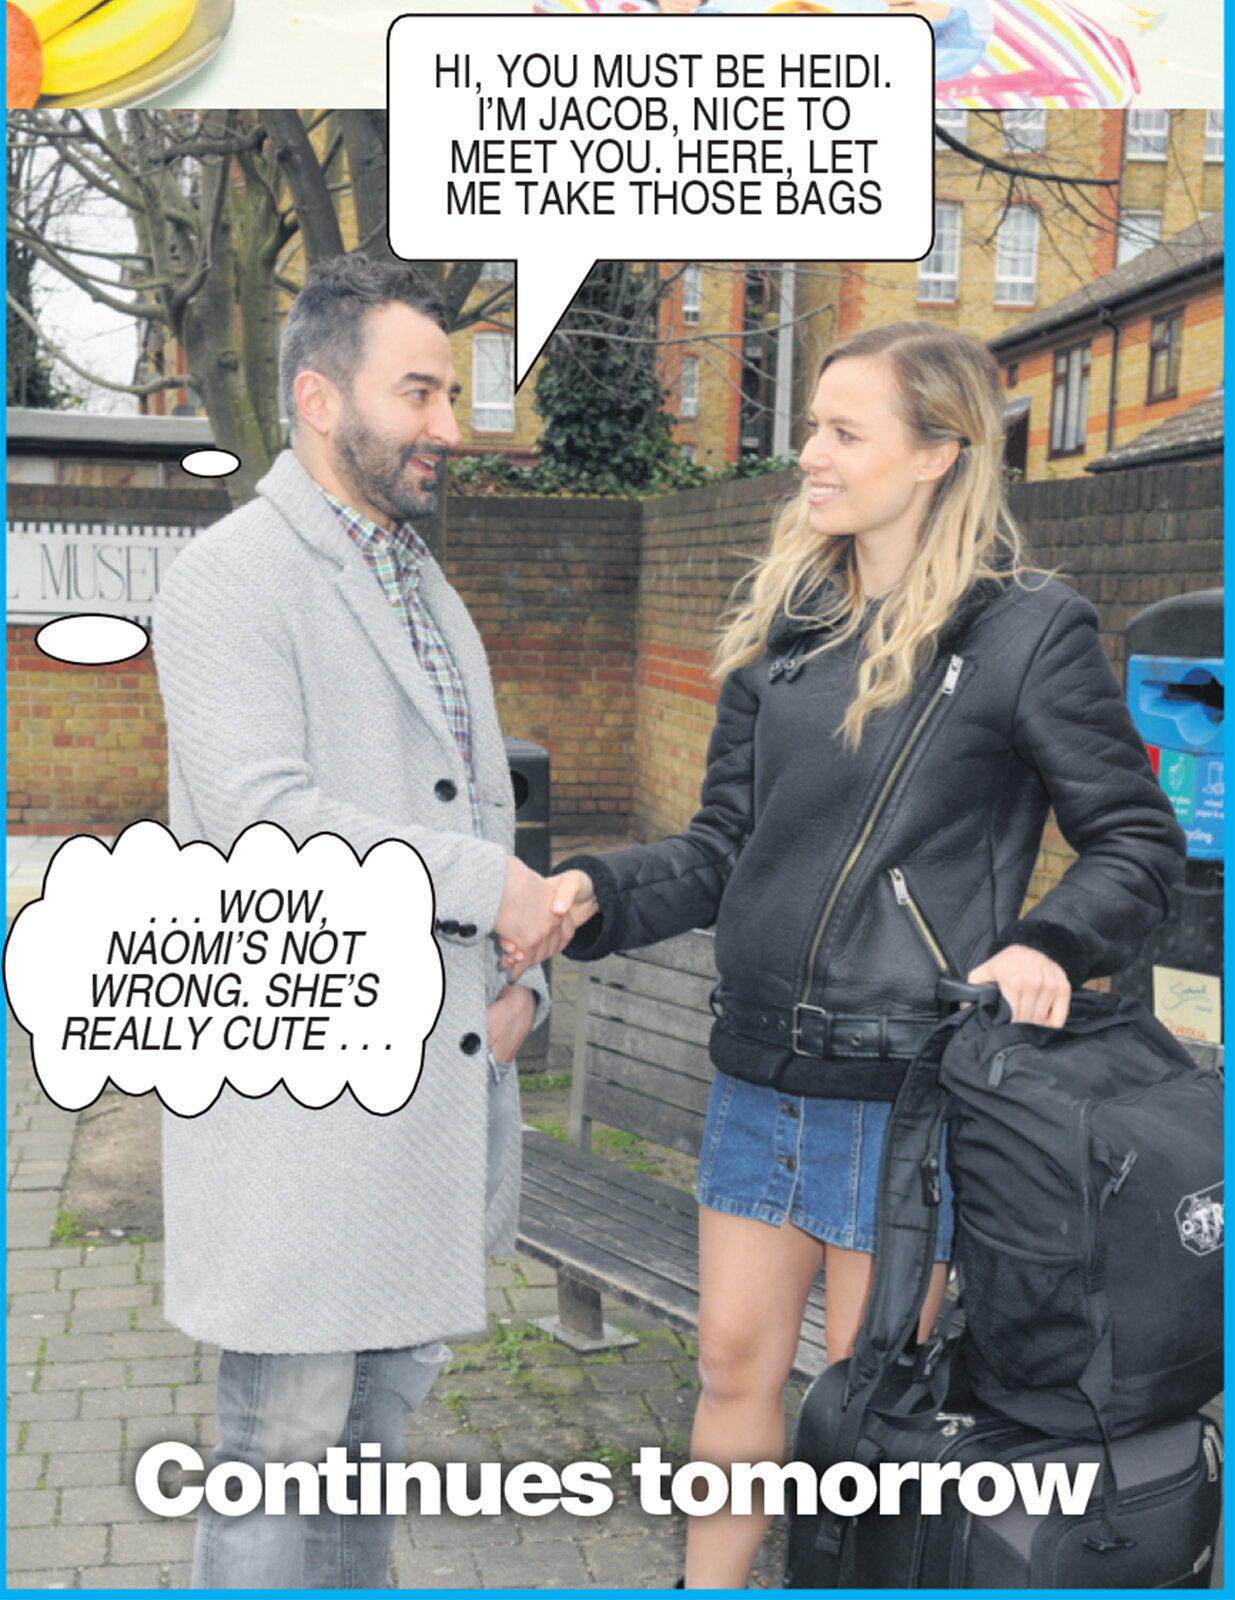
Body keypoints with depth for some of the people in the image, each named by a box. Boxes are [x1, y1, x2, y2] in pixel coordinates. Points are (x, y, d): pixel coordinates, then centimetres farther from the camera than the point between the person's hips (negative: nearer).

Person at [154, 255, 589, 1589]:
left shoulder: (430, 592, 17)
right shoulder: (229, 580, -10)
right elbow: (262, 817, -23)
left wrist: (519, 975, 5)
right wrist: (488, 883, -18)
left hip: (435, 1072, 8)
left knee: (385, 1398, 19)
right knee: (285, 1439, 4)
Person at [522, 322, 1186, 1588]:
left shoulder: (1027, 632, -8)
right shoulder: (782, 625, 7)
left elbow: (1138, 843, -2)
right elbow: (725, 848, 8)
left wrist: (1050, 945, -21)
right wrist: (592, 895, -8)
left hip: (905, 1077, -5)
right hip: (760, 1066, 5)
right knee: (736, 1361, 15)